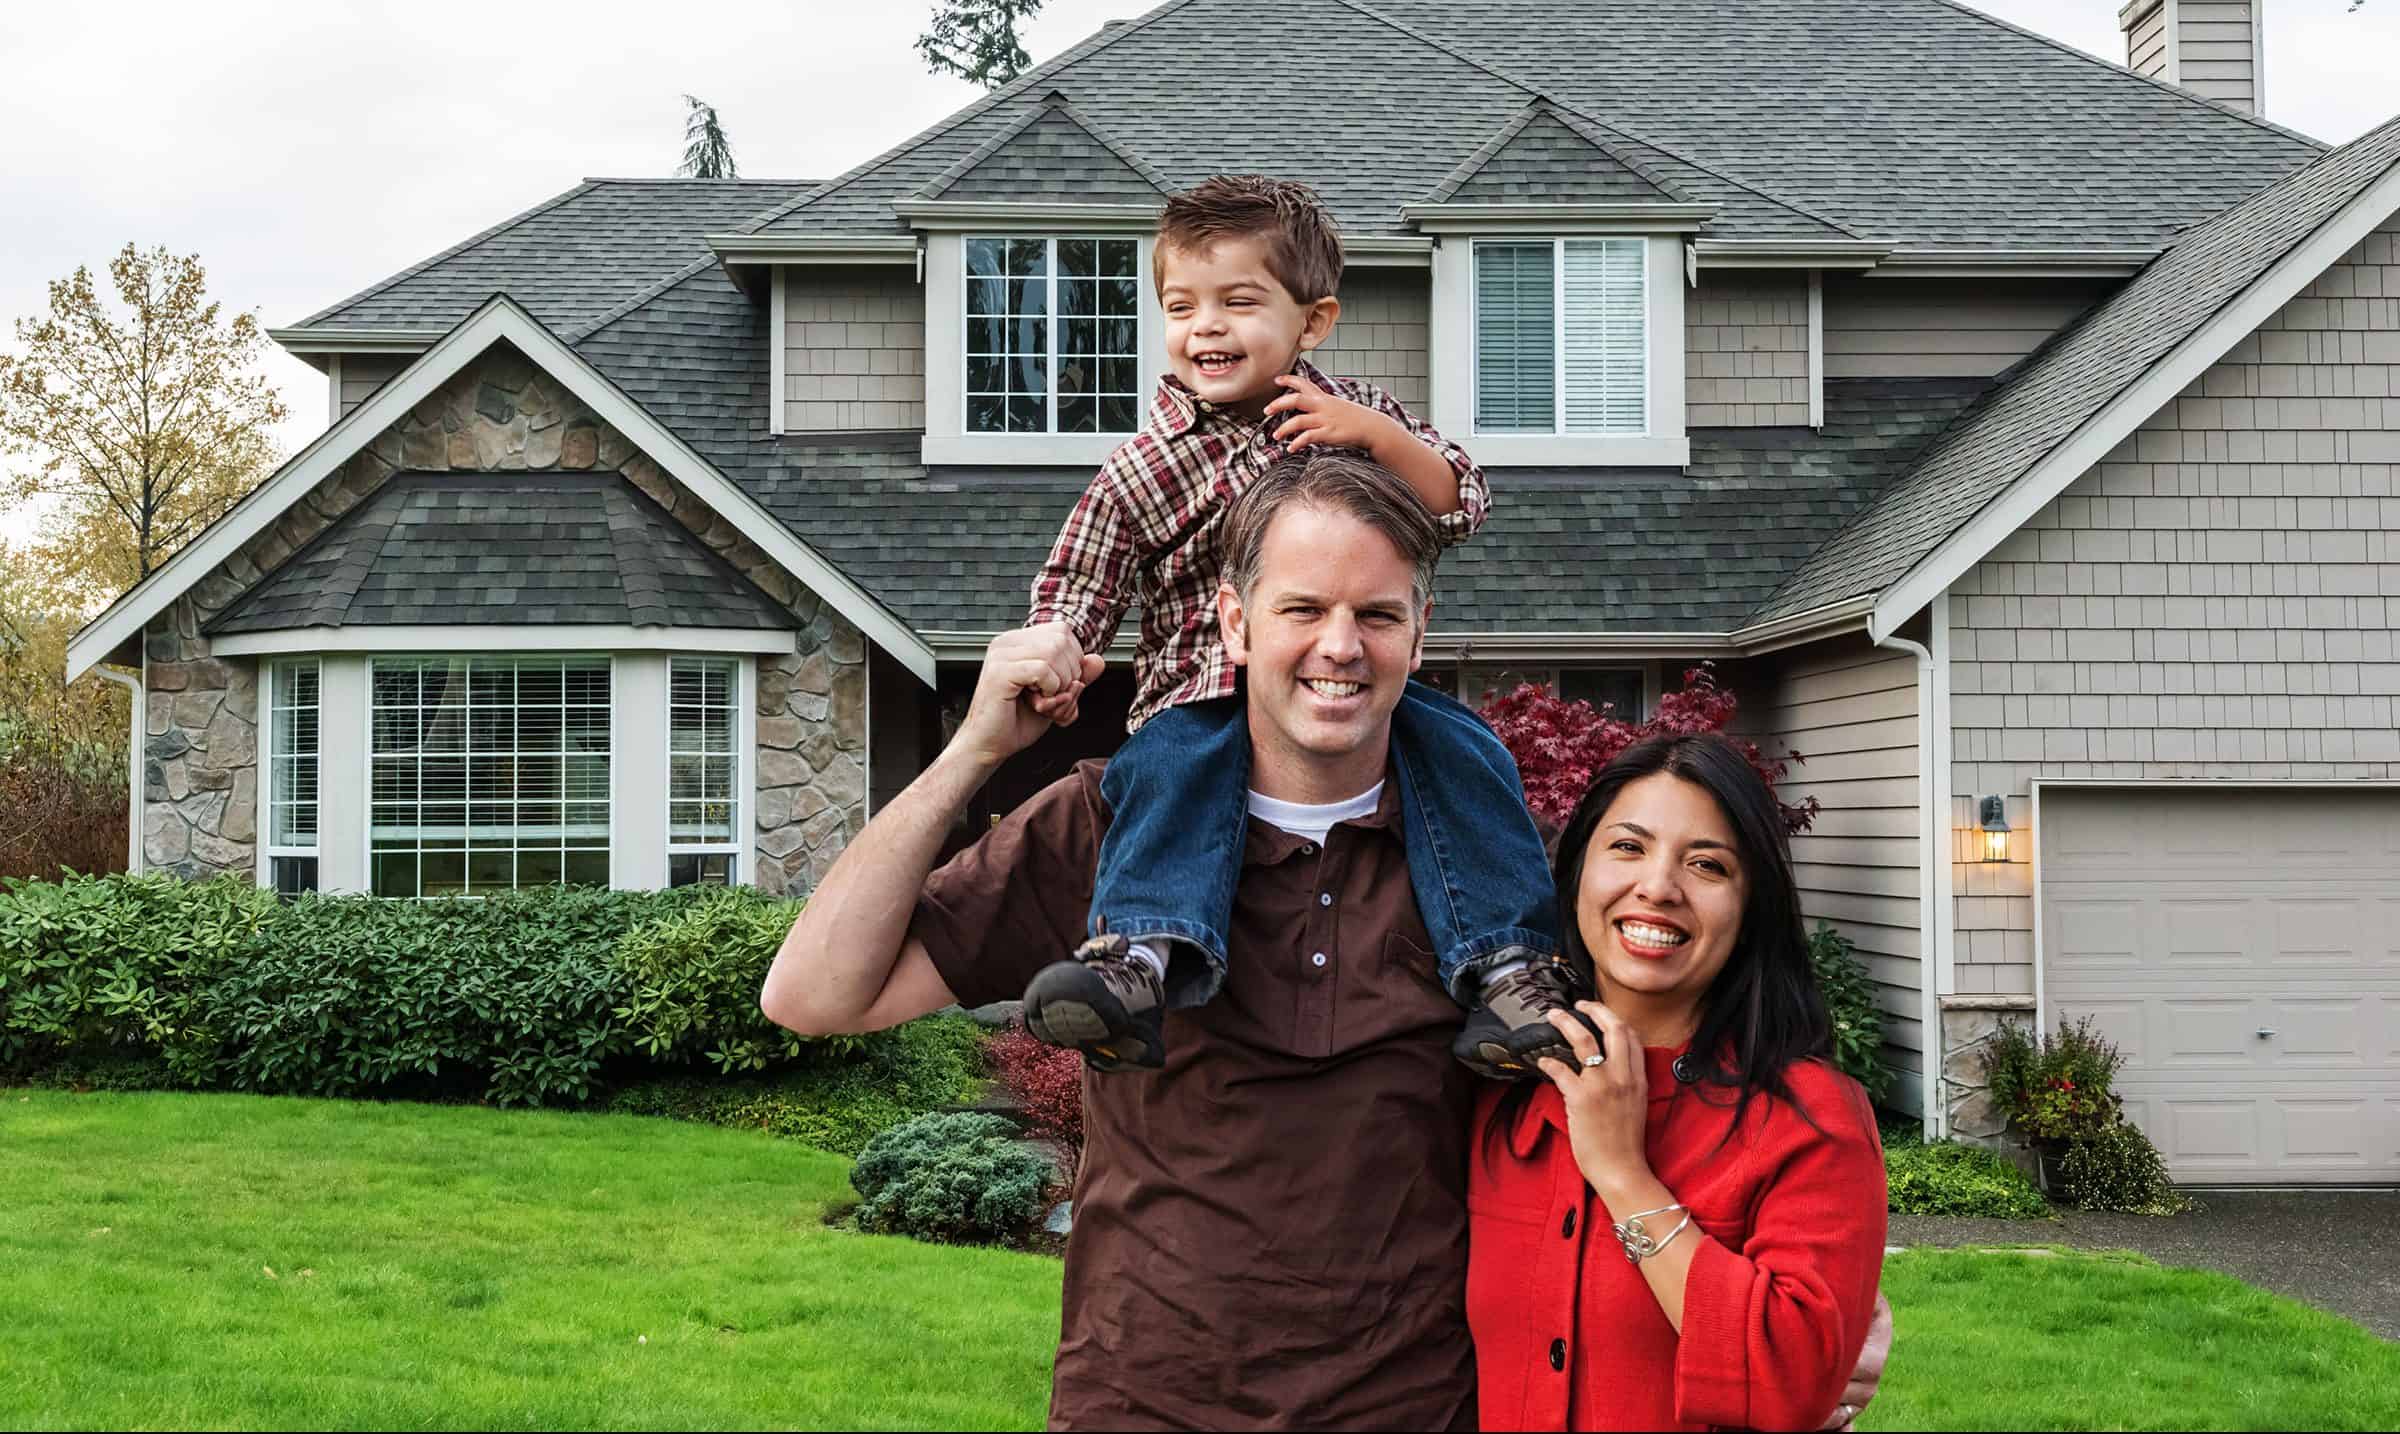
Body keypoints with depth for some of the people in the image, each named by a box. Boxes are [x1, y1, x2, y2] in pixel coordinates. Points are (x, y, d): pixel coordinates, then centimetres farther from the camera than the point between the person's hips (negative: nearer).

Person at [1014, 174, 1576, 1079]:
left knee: (1459, 749, -23)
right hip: (1203, 692, -2)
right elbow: (1075, 590, 6)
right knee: (1169, 765, -33)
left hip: (1358, 693, 2)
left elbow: (1460, 508, 5)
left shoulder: (1354, 414, 12)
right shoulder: (1142, 472, 5)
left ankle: (1506, 969, -22)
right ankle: (1143, 955, -50)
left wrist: (1379, 436, -14)